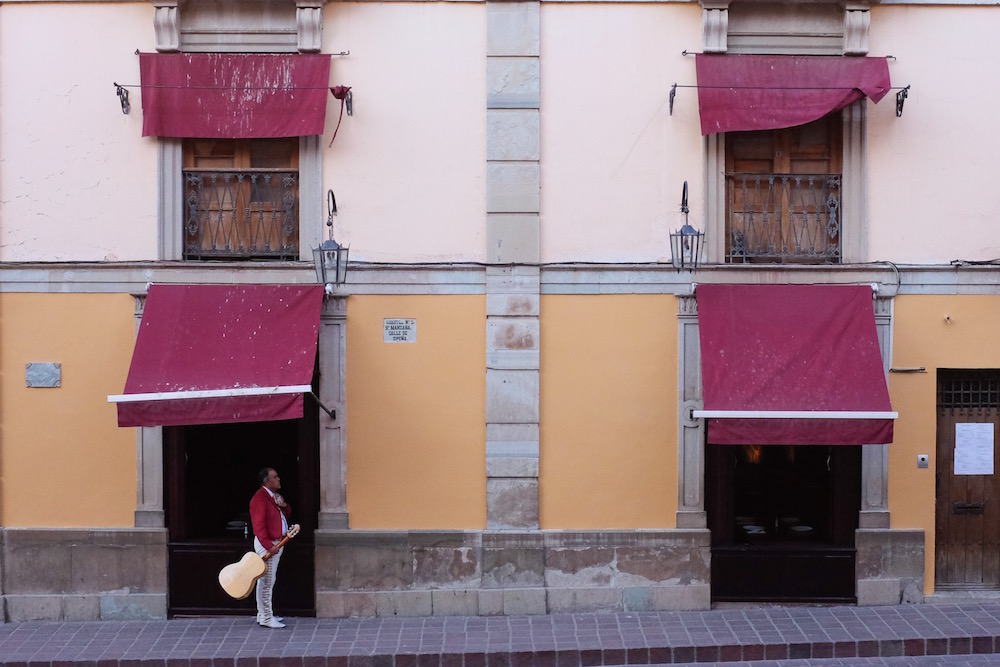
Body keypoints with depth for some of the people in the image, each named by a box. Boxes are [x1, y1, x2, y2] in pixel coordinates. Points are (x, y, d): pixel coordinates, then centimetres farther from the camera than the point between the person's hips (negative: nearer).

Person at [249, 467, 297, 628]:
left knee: (265, 581, 16)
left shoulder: (274, 496, 14)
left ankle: (263, 615, 23)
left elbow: (286, 515, 23)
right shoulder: (259, 498, -17)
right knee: (267, 582, -7)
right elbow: (258, 526, -23)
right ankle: (266, 618, -3)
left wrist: (284, 505, 1)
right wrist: (269, 546, -29)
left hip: (276, 543, 10)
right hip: (267, 544, -10)